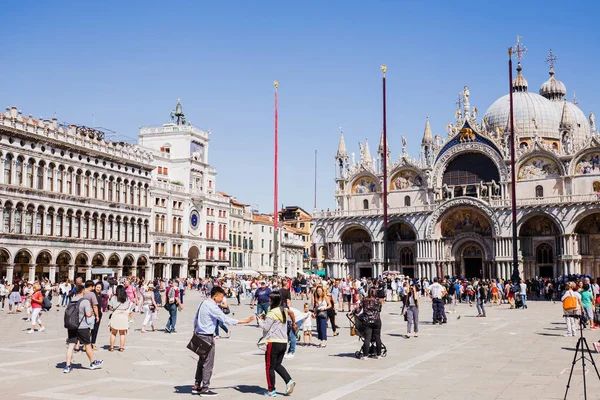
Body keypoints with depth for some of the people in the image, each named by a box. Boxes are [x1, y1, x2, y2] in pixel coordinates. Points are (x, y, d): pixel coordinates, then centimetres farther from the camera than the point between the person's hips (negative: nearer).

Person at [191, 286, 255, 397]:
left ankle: (197, 386, 23)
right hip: (207, 337, -10)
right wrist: (244, 321, -21)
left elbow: (196, 318, 16)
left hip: (200, 335, 10)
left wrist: (195, 330, 26)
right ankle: (205, 389, 5)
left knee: (201, 361, 17)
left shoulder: (203, 303, 9)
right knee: (208, 363, -1)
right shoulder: (212, 307, -19)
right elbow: (225, 319, -22)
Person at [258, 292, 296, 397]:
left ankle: (271, 390, 9)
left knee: (270, 367, 5)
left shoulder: (272, 313, -15)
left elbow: (265, 327, -12)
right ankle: (289, 381, 2)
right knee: (278, 365, 20)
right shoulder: (284, 312, 12)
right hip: (284, 342, 8)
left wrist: (260, 320, 5)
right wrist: (265, 319, 14)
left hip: (273, 342, -8)